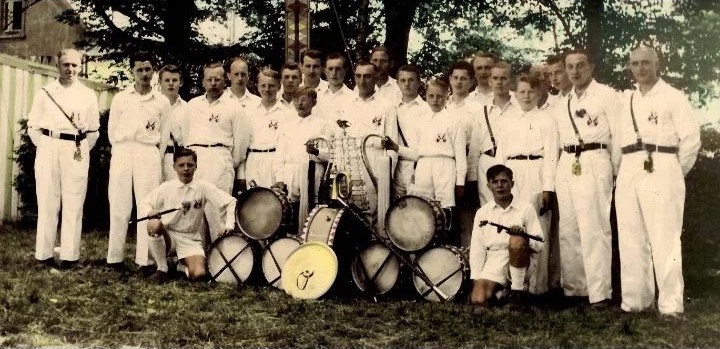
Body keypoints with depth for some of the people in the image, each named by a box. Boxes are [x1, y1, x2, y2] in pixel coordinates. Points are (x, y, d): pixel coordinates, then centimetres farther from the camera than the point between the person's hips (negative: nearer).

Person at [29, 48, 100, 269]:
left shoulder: (88, 95, 11)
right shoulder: (46, 92, 11)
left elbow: (93, 131, 12)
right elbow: (33, 126, 10)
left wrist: (81, 150, 3)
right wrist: (45, 147, 0)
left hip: (75, 151, 0)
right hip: (48, 149, 0)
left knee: (73, 205, -1)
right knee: (47, 202, 1)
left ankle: (70, 255, 3)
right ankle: (44, 254, 5)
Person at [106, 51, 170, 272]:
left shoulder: (162, 102, 9)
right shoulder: (120, 98, 9)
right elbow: (112, 131, 12)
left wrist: (157, 158, 10)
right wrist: (123, 151, 10)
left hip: (149, 155, 0)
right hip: (122, 153, 1)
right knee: (119, 206, 1)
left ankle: (145, 259, -1)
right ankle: (115, 257, 7)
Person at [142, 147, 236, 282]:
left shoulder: (204, 187, -5)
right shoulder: (166, 187, -3)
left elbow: (230, 203, -5)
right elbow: (143, 204, 4)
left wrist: (229, 225, -18)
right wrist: (150, 212, -20)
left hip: (191, 238, -1)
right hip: (166, 234, 1)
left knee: (199, 274, -25)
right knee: (154, 224, -34)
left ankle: (184, 265, 17)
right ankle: (162, 268, -10)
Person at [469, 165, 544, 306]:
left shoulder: (526, 209, 2)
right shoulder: (482, 212, 9)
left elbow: (539, 245, -1)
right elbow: (477, 248, 6)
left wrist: (523, 234, -22)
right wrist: (477, 280, -4)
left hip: (520, 263, -2)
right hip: (493, 264, 2)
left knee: (516, 241, -33)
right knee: (478, 299, -23)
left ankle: (518, 290, -15)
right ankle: (500, 292, 11)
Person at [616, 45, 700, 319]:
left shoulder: (673, 97, 0)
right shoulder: (625, 99, 16)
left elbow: (691, 138, -3)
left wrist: (676, 171, 1)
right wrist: (625, 168, 9)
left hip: (660, 172, -5)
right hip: (629, 173, 5)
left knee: (664, 239, -7)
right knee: (631, 240, 7)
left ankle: (671, 304, -2)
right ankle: (635, 300, 15)